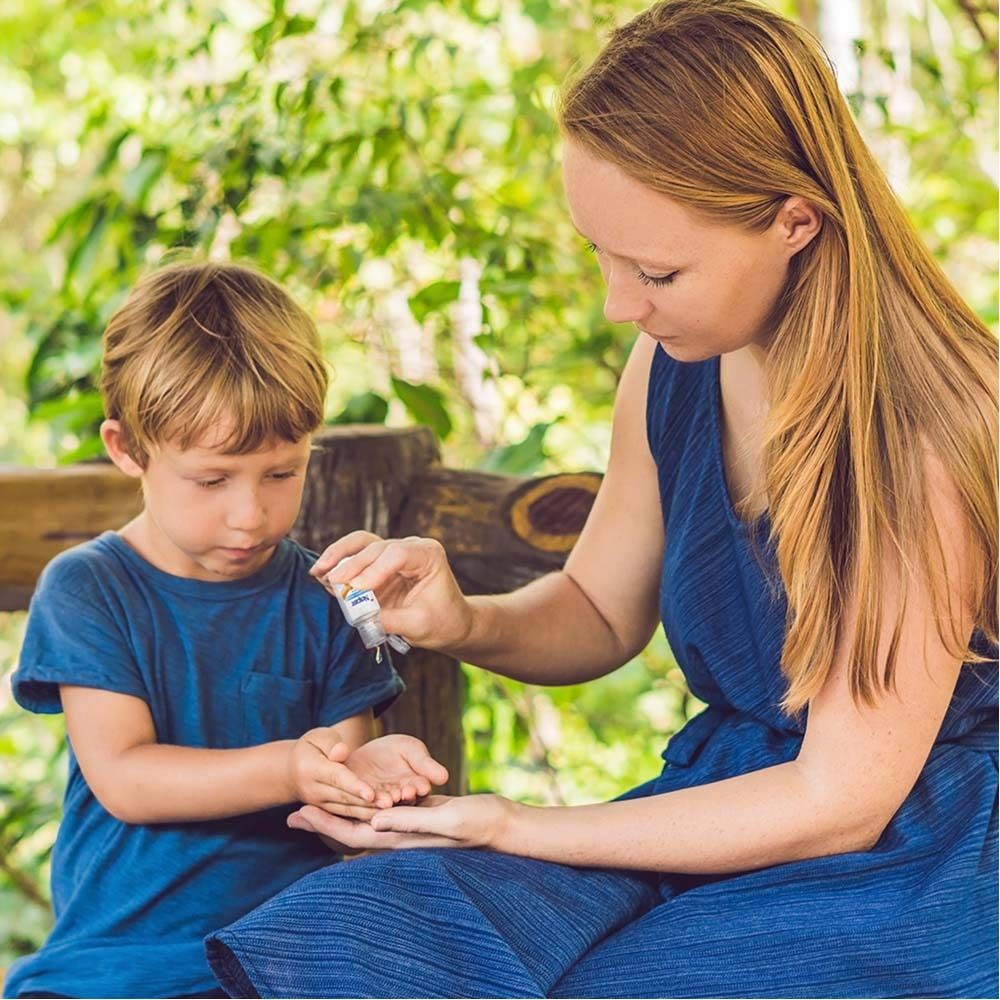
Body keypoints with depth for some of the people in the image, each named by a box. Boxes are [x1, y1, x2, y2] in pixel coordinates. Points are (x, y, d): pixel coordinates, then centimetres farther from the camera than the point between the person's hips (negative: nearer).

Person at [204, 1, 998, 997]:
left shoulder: (920, 431, -22)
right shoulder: (675, 365, 0)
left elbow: (840, 801, -18)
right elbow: (598, 614, 15)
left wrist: (513, 827, -15)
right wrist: (465, 623, -9)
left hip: (904, 866, -6)